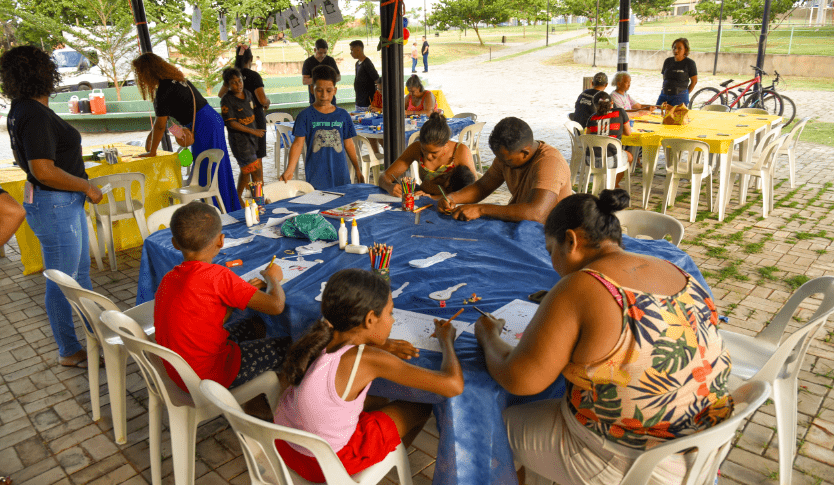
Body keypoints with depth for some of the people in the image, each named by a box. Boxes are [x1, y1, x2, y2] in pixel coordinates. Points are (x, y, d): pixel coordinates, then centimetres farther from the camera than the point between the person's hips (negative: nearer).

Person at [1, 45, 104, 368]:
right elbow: (44, 171, -29)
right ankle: (69, 351, 16)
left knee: (81, 271, 20)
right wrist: (87, 187, -17)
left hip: (65, 203, 11)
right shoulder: (36, 115, -22)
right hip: (54, 206, -11)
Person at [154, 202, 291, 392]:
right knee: (290, 345, 5)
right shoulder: (217, 276, -24)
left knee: (254, 327, 27)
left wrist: (245, 292, 8)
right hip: (209, 376, -8)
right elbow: (275, 306, -21)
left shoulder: (168, 279, 1)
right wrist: (272, 278, 0)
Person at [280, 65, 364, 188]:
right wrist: (289, 170, -16)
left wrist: (358, 170, 13)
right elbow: (298, 144, -5)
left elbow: (348, 144, 12)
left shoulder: (343, 115, 7)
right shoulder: (305, 115, -1)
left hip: (340, 175, 2)